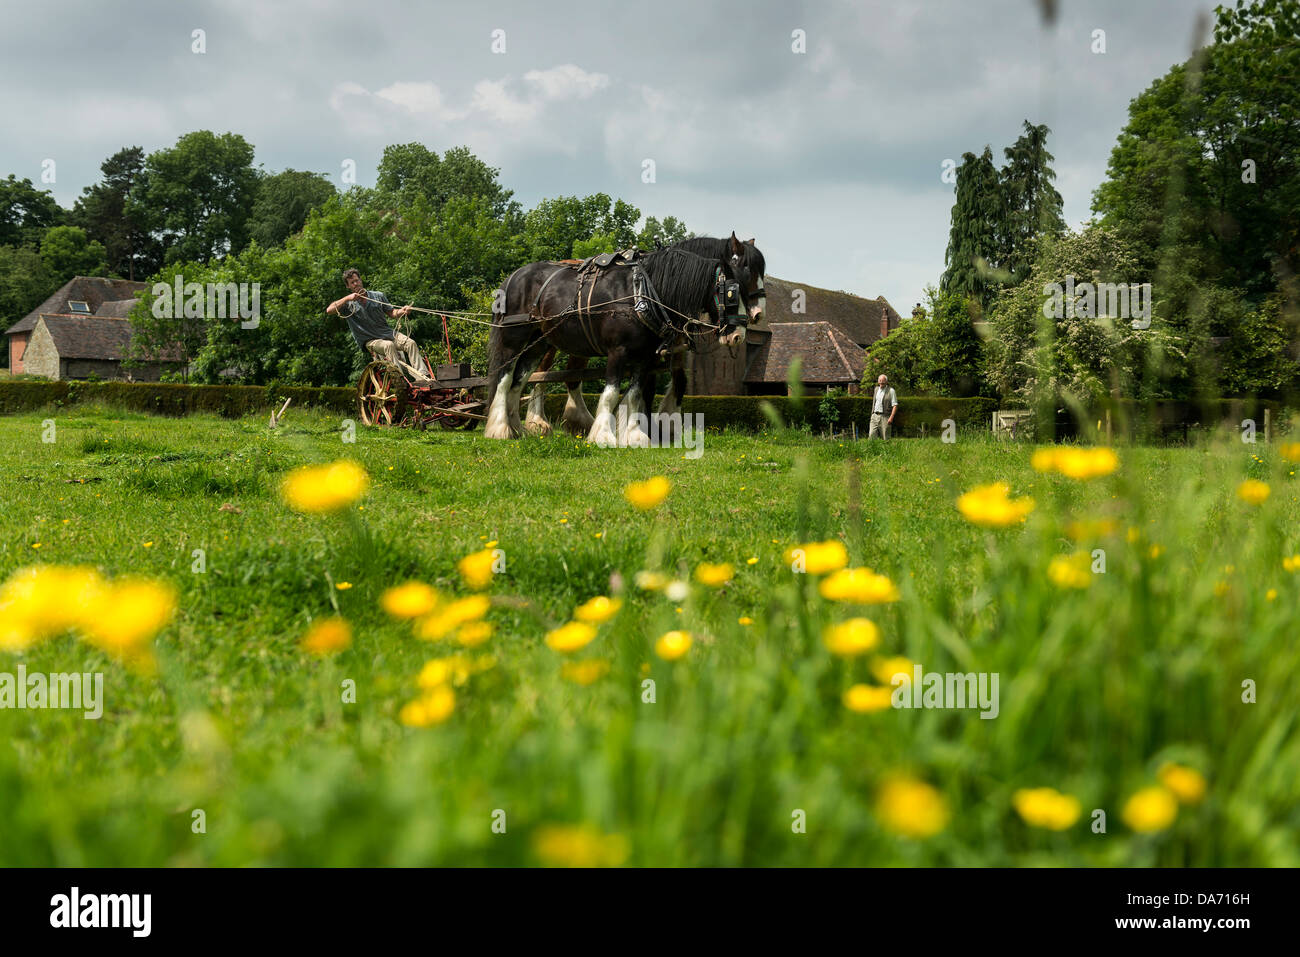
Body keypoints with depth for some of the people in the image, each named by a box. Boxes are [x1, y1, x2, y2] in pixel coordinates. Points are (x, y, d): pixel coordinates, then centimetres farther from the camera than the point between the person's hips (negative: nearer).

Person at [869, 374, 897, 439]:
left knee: (885, 438, -2)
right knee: (871, 435, -6)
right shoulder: (876, 389, 15)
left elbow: (895, 405, -9)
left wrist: (891, 417, -18)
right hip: (875, 416, 5)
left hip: (884, 417, -5)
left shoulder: (891, 391, -5)